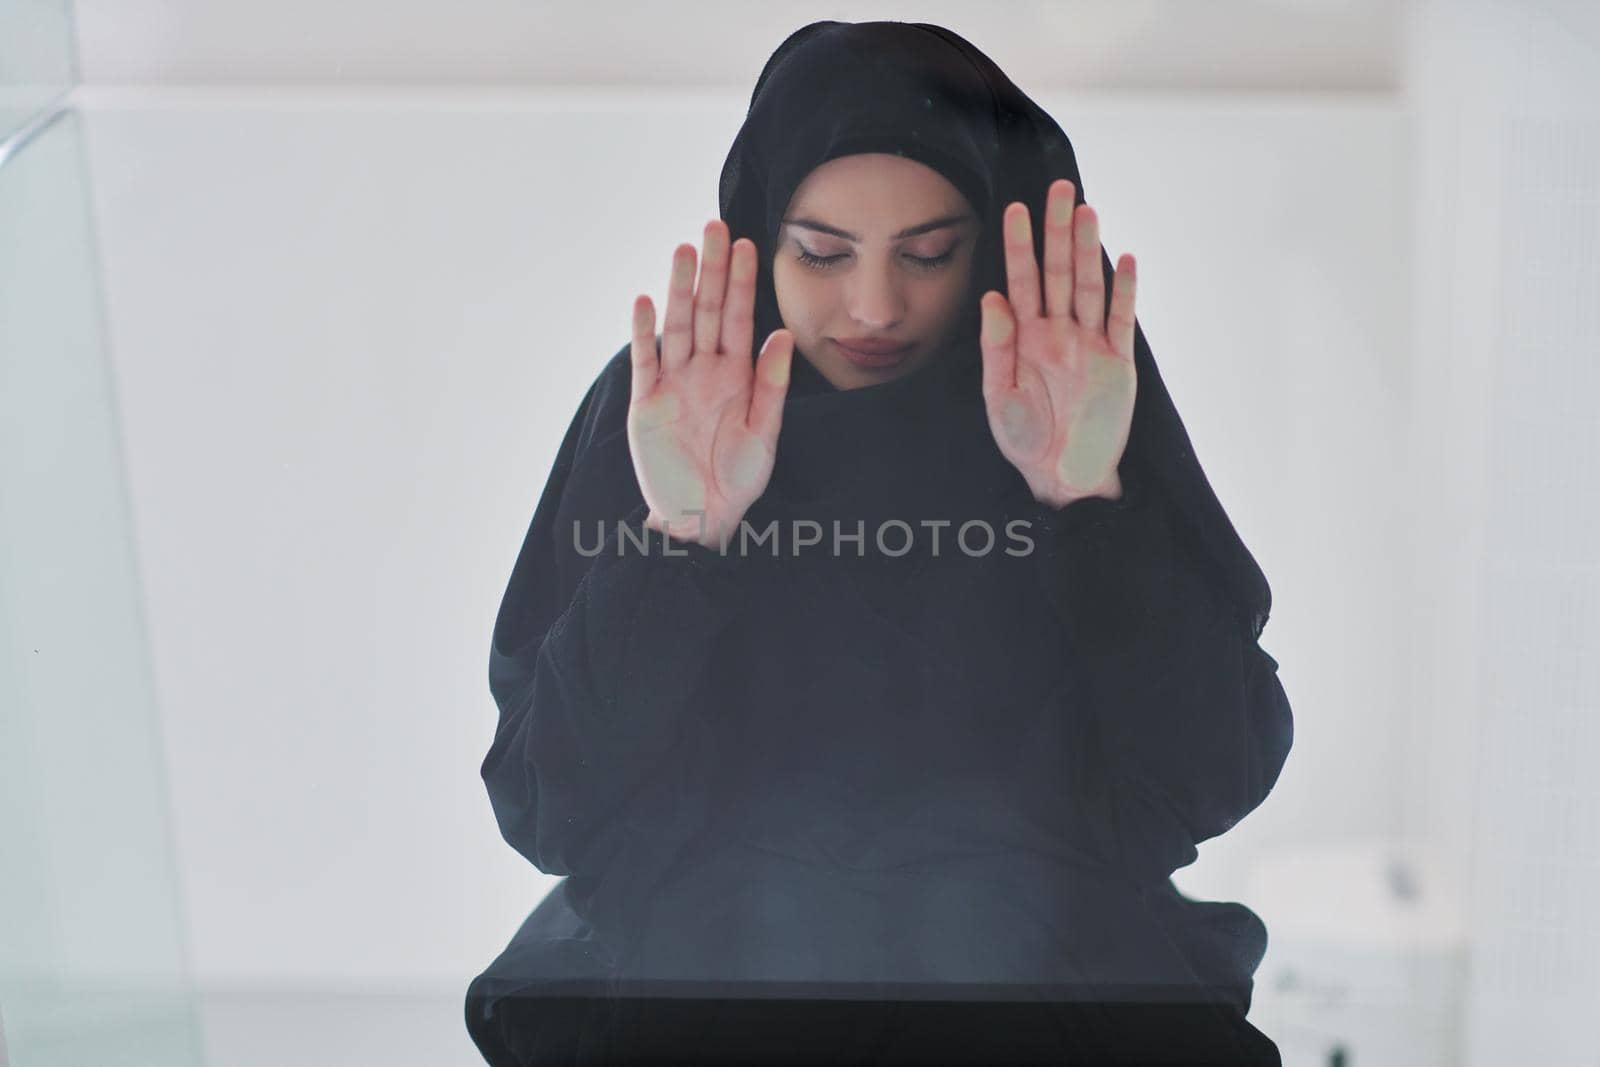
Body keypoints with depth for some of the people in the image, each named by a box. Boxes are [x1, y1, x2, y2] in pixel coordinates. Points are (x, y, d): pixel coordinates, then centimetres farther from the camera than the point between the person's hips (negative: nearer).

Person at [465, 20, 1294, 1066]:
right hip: (711, 953, 0)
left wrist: (1092, 498, -17)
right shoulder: (659, 407, -1)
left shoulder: (1087, 406, 1)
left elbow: (1218, 775, -6)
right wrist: (678, 538, -19)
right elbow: (547, 807, -7)